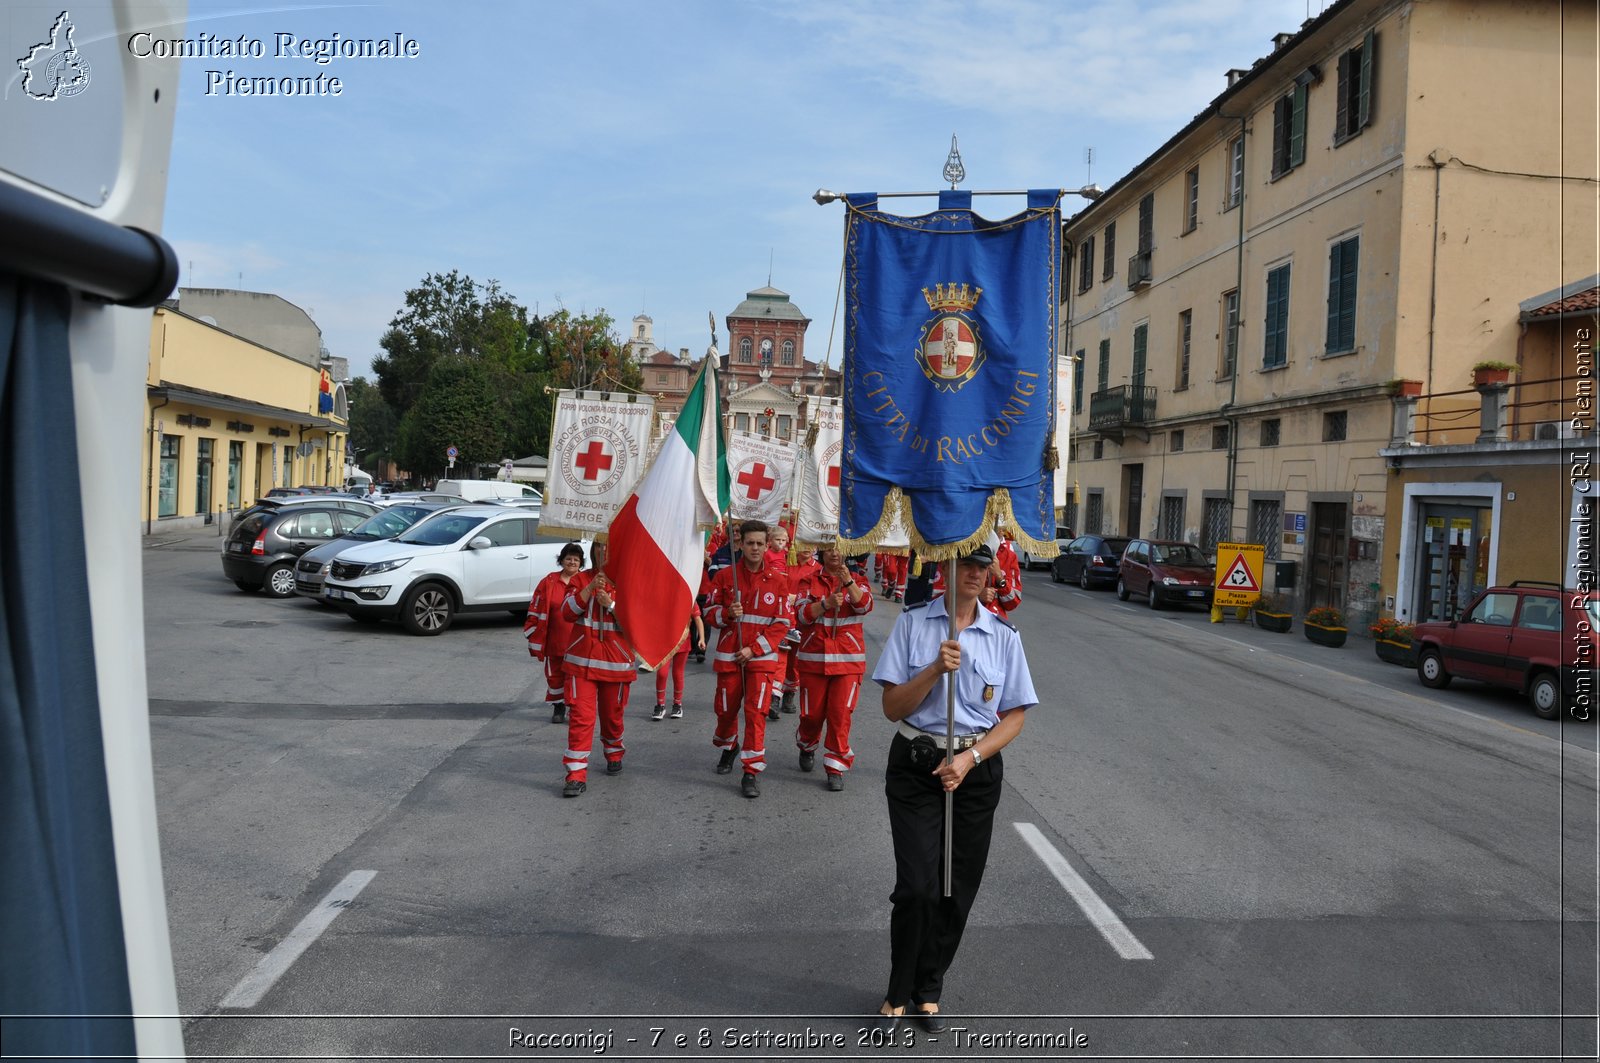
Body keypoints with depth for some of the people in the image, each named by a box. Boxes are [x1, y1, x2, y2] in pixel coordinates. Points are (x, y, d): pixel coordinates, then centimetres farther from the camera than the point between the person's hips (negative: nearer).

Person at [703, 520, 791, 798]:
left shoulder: (778, 580, -2)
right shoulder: (724, 576, 0)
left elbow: (782, 623, -2)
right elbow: (710, 613, 5)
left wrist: (754, 649, -10)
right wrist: (727, 613, -18)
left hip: (761, 657, -1)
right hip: (729, 655, 2)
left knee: (756, 712, -9)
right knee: (726, 709, 12)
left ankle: (751, 772, -1)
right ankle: (728, 749, 43)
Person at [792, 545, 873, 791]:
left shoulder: (856, 579, 4)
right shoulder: (809, 579, 3)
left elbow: (865, 606, -14)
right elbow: (801, 615, -6)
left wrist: (849, 582, -29)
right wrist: (826, 603, -22)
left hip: (848, 659, 0)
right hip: (814, 657, 1)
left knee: (841, 714, -5)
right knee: (812, 713, 8)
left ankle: (836, 768, 6)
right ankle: (807, 746, 39)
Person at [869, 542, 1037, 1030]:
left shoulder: (1004, 635, 2)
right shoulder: (913, 623, -2)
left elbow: (1015, 716, 2)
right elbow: (893, 707, -5)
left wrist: (970, 758, -12)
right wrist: (936, 669, -21)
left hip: (977, 769, 2)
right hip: (915, 767, -2)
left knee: (957, 890, 9)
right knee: (917, 887, -9)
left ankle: (927, 991, 30)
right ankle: (898, 993, 15)